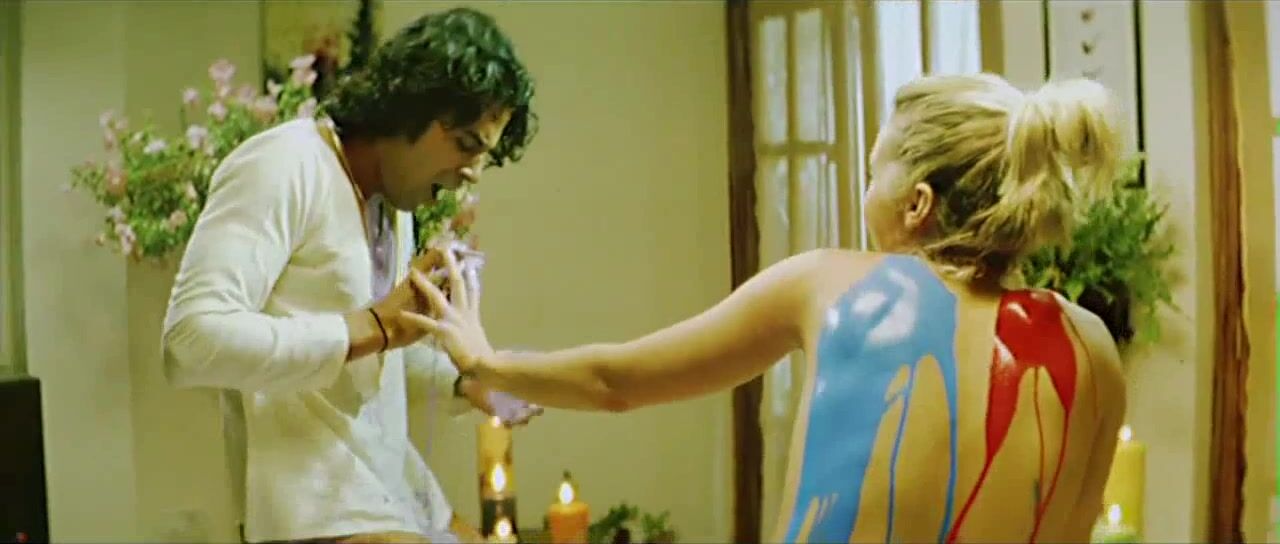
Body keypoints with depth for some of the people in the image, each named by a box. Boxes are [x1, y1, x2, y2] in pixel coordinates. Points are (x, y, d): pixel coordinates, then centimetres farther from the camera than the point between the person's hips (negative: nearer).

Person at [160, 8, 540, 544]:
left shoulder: (393, 198, 10)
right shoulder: (286, 165, -15)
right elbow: (193, 338, -26)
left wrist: (463, 382, 5)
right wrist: (377, 326, -24)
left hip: (391, 481, 9)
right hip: (320, 499, -9)